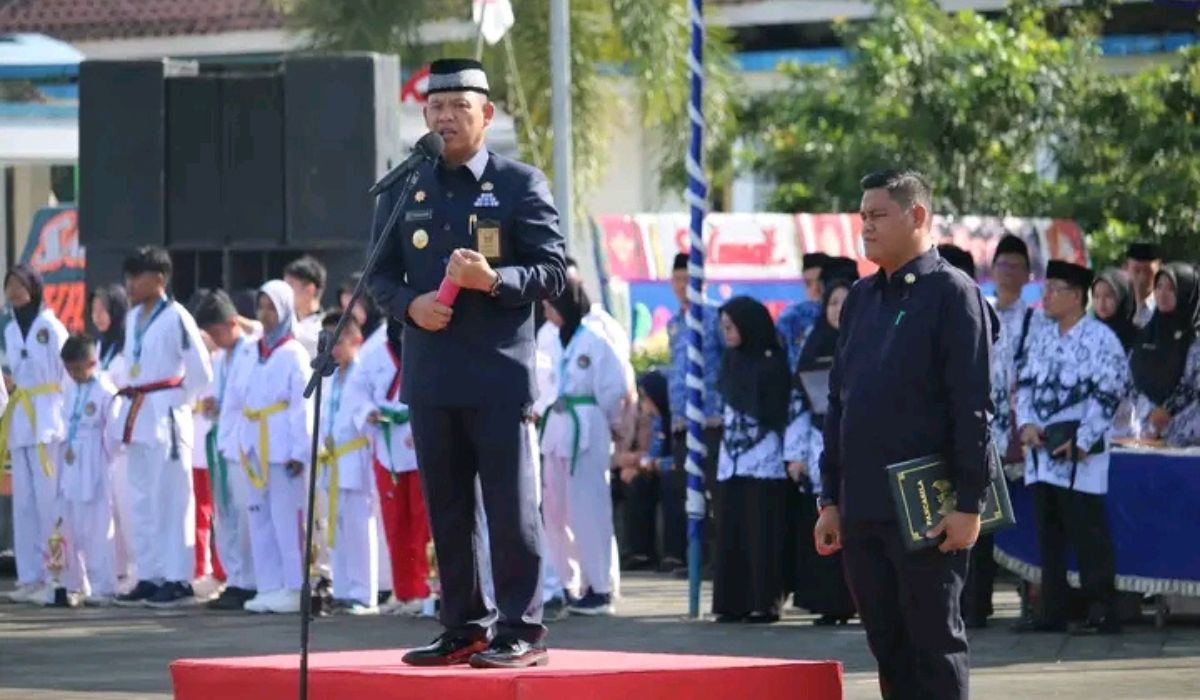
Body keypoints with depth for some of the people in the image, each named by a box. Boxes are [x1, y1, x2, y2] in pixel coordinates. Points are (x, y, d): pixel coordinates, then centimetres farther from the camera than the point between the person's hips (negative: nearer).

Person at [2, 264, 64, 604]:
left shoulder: (50, 327, -6)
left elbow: (67, 376, -7)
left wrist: (64, 425, -10)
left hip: (47, 422, -7)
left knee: (48, 500, -9)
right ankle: (29, 577, 9)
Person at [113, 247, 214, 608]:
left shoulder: (176, 317, -11)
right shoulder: (133, 318, 13)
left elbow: (201, 371, -11)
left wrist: (179, 403, -4)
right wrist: (132, 401, 12)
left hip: (165, 417, -9)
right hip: (136, 416, 9)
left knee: (170, 498, -6)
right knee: (141, 501, 9)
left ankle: (178, 580, -4)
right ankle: (149, 577, 14)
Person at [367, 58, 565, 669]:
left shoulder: (521, 185, 1)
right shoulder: (402, 190, 13)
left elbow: (552, 272, -3)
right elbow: (380, 275, 13)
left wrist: (494, 279, -20)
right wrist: (410, 305, -8)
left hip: (499, 373, -4)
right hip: (430, 377, 4)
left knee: (510, 505, -4)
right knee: (446, 509, 8)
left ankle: (520, 630, 0)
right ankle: (463, 627, 14)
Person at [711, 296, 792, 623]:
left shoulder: (773, 363, -6)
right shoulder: (731, 360, 12)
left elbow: (779, 413, -7)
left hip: (763, 462, -6)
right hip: (731, 459, 6)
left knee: (761, 533, -6)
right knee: (730, 534, 3)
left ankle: (765, 601, -4)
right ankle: (734, 602, 5)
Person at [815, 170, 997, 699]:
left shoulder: (953, 295, -6)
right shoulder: (860, 299, 15)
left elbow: (973, 407, -11)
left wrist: (968, 503, -16)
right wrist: (830, 499, 13)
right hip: (860, 511, 7)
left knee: (935, 646, -3)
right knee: (888, 646, 9)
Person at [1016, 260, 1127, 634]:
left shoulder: (1100, 339, -8)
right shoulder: (1042, 337, 15)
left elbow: (1107, 396, -13)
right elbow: (1025, 384, 17)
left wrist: (1081, 442, -16)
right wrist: (1027, 424, -1)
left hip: (1080, 455, -8)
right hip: (1041, 452, 8)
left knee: (1087, 534, -7)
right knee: (1048, 535, 10)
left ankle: (1103, 612, -3)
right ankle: (1052, 612, 16)